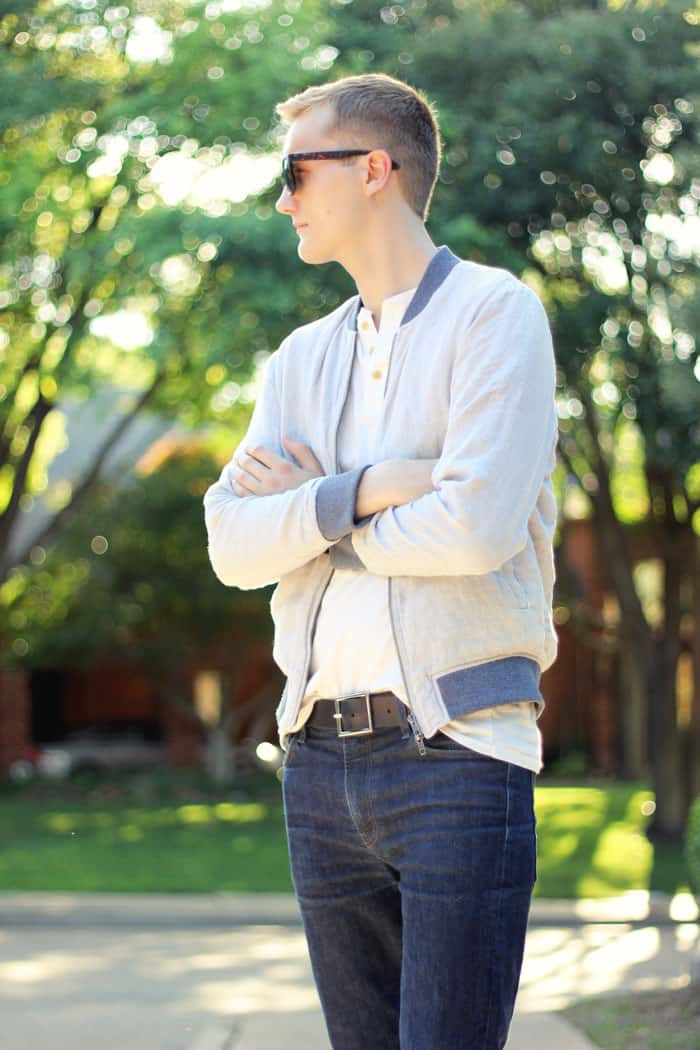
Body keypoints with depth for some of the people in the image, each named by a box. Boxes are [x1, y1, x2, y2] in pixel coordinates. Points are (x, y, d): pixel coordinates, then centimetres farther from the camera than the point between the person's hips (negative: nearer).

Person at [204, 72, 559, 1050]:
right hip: (321, 757, 6)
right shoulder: (303, 358, 17)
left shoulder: (494, 312, -2)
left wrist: (309, 509, -2)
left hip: (457, 751, -6)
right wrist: (364, 490, -11)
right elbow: (233, 546, 5)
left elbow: (478, 526, -16)